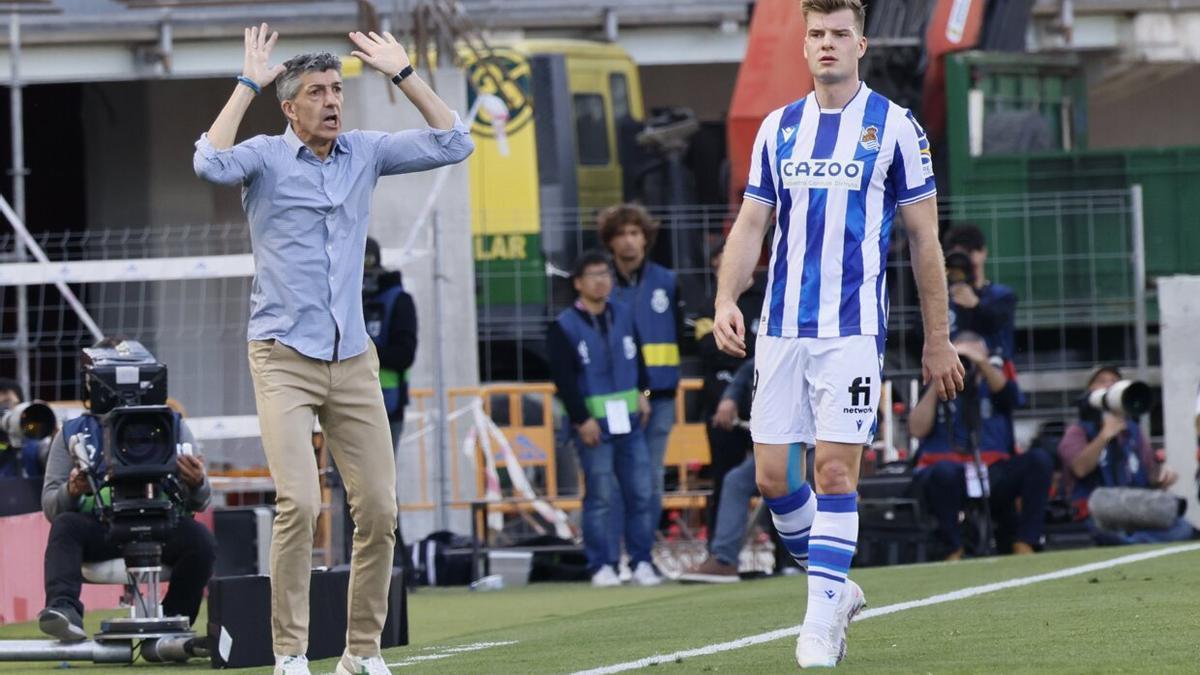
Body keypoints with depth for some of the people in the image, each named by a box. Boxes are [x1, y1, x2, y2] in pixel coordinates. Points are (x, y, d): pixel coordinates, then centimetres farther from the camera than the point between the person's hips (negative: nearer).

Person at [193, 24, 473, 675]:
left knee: (378, 509, 1)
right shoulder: (266, 157, -4)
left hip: (353, 360, 5)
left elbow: (453, 143, 4)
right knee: (300, 505, -17)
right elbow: (211, 163, -25)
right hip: (284, 358, -5)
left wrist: (402, 73, 1)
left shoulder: (365, 152, 8)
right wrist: (248, 84, -18)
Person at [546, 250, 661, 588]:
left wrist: (641, 392, 8)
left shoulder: (624, 317, 12)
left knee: (640, 493, 2)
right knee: (600, 497, -5)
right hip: (592, 424, -5)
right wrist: (581, 419, -12)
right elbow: (563, 378, -8)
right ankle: (602, 565, 0)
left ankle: (642, 562, 7)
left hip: (629, 421, 5)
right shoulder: (564, 327, -4)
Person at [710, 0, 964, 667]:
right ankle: (834, 584, 21)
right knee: (773, 474, 1)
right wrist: (727, 300, -2)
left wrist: (938, 338, 3)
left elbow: (925, 238, 3)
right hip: (781, 329, 4)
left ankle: (822, 616, -5)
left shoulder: (895, 127, 0)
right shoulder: (778, 128, 12)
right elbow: (751, 224, 15)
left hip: (852, 329, -4)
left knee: (836, 469, -10)